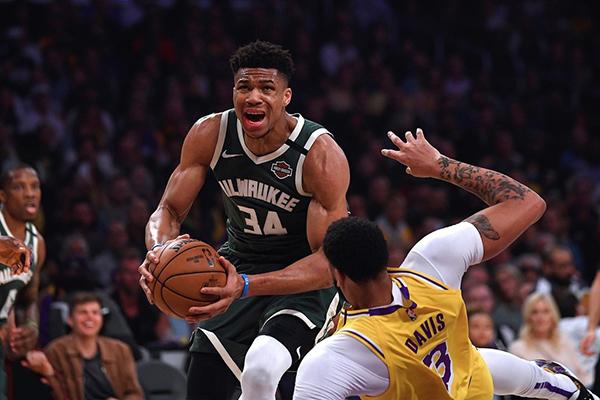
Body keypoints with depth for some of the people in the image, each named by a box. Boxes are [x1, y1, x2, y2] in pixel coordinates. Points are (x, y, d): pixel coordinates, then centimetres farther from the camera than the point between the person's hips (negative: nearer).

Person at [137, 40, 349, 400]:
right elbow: (170, 211, -5)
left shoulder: (321, 155, -26)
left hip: (305, 281, -5)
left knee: (260, 371, -33)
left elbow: (328, 263, -27)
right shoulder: (210, 134, -13)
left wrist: (247, 286, -41)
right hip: (238, 266, 5)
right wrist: (160, 251, -31)